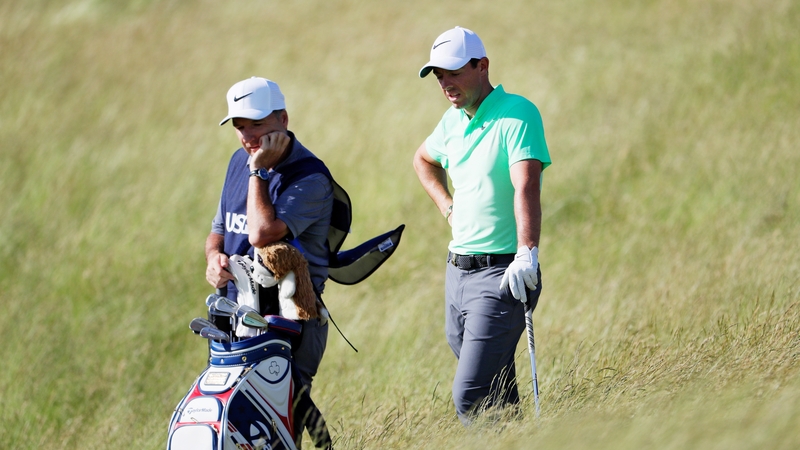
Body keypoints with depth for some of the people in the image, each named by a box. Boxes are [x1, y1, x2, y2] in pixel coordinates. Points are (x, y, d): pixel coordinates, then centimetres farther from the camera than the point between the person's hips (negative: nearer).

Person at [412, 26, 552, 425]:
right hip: (457, 269, 8)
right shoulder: (453, 120, 12)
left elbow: (526, 186, -26)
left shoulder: (517, 114, -12)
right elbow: (424, 159, 35)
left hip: (501, 273, -8)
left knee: (470, 396, -15)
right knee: (496, 392, 13)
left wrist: (527, 253, -38)